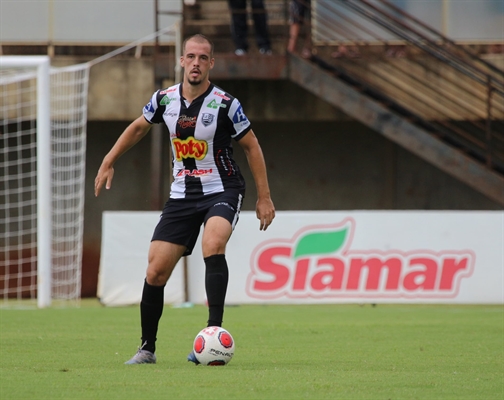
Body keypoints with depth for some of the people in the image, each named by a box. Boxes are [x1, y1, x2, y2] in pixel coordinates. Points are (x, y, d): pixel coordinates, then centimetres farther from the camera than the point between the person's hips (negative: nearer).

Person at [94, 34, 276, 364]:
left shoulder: (225, 104, -13)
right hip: (181, 195, 4)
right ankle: (147, 349, 16)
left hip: (221, 191, -4)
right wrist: (109, 162, 21)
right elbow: (139, 127, 20)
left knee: (213, 245, -35)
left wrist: (264, 198, -3)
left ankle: (214, 333, -34)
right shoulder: (164, 99, -1)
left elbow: (252, 146, -3)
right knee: (155, 272, -1)